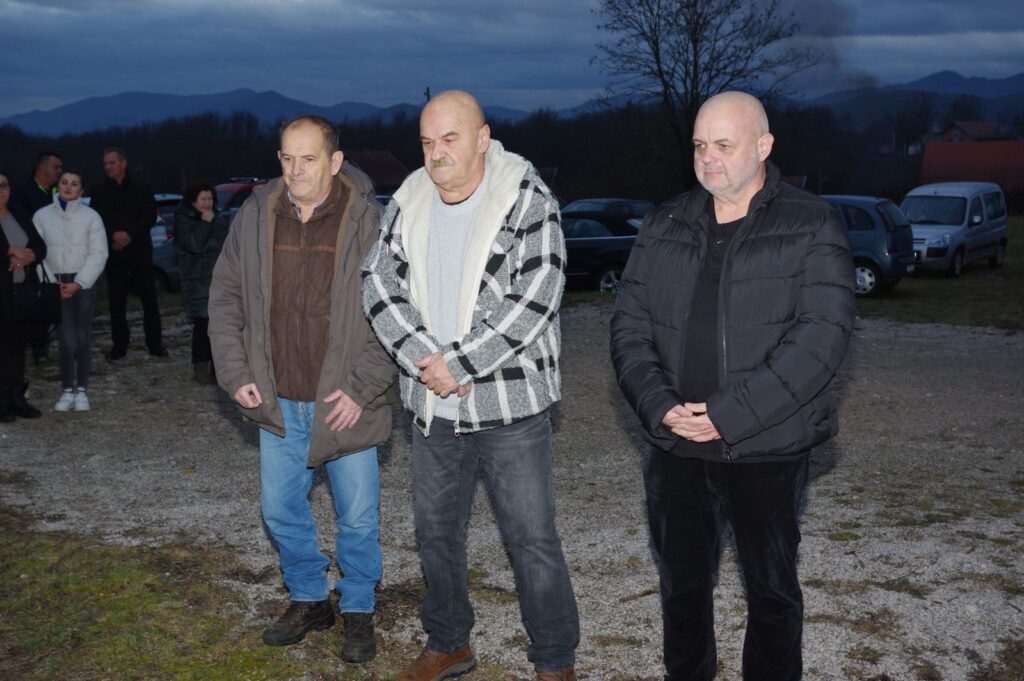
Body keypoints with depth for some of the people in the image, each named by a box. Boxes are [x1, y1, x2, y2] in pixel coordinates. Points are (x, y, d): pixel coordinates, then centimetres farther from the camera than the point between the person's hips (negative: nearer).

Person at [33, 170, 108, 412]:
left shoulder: (91, 216, 0)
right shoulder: (42, 216, 3)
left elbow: (99, 254, -4)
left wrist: (78, 283, -10)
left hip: (83, 283, 0)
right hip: (56, 283, 0)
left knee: (83, 338, 0)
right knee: (66, 339, -7)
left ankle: (82, 389, 7)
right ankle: (67, 390, 1)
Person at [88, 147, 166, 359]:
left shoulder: (141, 188, 4)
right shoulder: (99, 191, 8)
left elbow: (150, 216, -3)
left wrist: (129, 234, -15)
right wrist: (114, 235, -15)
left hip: (140, 250, -1)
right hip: (113, 253, 1)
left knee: (149, 298, -1)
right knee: (116, 301, 2)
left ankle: (155, 343, 6)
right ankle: (119, 345, 10)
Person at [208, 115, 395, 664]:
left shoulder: (367, 220, -11)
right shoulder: (256, 214, 0)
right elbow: (225, 296, 9)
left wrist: (363, 388, -15)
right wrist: (234, 373, 2)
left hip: (344, 402, -4)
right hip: (278, 402, 4)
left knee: (358, 519, 9)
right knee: (281, 510, 16)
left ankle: (359, 610, 30)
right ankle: (309, 599, 38)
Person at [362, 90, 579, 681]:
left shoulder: (528, 201, -10)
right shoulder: (409, 204, 5)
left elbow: (533, 299, -19)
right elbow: (381, 283, -1)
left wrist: (457, 365, -19)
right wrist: (424, 360, -15)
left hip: (511, 406, -5)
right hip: (433, 406, 5)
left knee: (532, 536, 3)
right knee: (437, 530, 17)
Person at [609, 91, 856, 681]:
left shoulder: (812, 227, -6)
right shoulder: (666, 226, 7)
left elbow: (820, 338, -15)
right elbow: (630, 325, 4)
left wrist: (730, 413, -21)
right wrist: (659, 406, -12)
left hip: (769, 449, -3)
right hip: (676, 447, 4)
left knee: (772, 589, 12)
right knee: (683, 583, 17)